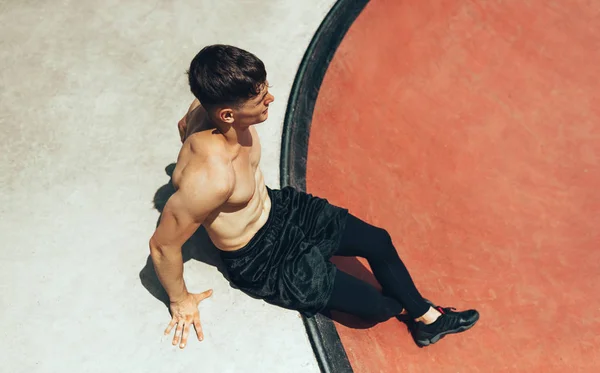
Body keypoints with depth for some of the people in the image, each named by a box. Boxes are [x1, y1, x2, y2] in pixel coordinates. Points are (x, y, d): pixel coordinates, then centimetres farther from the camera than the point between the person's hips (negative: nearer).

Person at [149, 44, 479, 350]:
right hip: (260, 260, -7)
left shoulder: (213, 105, -19)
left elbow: (185, 125, 5)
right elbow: (163, 245, -30)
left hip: (278, 207, 7)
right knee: (376, 305, -2)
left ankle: (428, 318, 34)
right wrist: (180, 300, -11)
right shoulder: (211, 177, -43)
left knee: (378, 241, 10)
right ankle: (403, 308, 37)